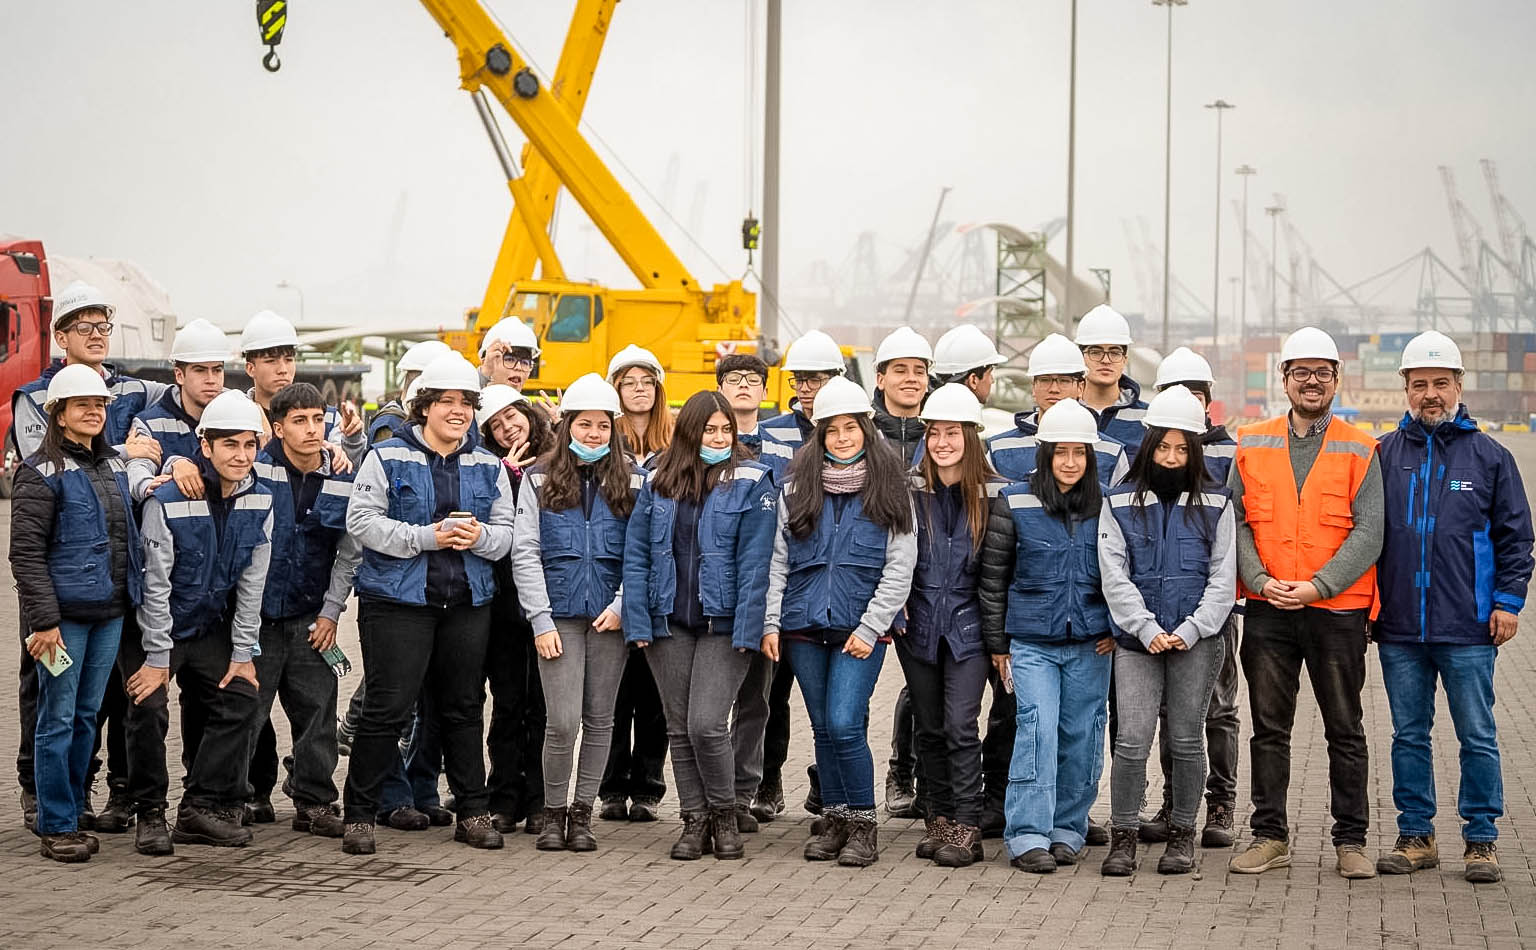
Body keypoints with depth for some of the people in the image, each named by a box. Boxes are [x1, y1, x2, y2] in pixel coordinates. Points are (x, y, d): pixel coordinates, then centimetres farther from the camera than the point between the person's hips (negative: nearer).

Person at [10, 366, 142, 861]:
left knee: (88, 715, 11)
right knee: (58, 719, -1)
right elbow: (26, 552, -12)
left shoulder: (114, 464, 14)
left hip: (110, 611, 7)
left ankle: (71, 815, 20)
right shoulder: (42, 472, -7)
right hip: (65, 614, -6)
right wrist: (44, 620, -17)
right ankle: (56, 827, 6)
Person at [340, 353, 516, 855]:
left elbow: (505, 532, 10)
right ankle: (359, 814, 4)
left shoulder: (488, 467, 12)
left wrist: (479, 536, -13)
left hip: (468, 605, 4)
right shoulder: (387, 458, -2)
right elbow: (362, 521, -10)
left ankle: (472, 811, 20)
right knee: (387, 708, -6)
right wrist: (428, 536, -18)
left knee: (464, 708, 11)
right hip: (397, 601, -4)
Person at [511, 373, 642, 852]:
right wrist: (541, 620, -7)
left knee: (599, 719, 7)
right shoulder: (539, 480, 4)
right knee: (563, 722, -8)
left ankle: (582, 813, 18)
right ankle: (553, 812, 10)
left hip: (610, 616, 2)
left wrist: (622, 606, -10)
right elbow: (524, 553, 1)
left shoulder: (632, 481, 6)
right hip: (559, 616, -1)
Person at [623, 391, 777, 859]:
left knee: (706, 724, -11)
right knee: (679, 728, 9)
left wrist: (746, 628, -14)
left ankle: (725, 815, 10)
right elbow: (636, 555, 5)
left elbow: (754, 561, -8)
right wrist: (638, 622, -3)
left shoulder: (751, 482, -4)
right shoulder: (658, 483, 7)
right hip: (670, 625, 4)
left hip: (723, 623, -4)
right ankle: (695, 821, 20)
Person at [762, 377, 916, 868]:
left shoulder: (889, 488, 1)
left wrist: (870, 627, -8)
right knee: (823, 728, 9)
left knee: (844, 724, -13)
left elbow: (899, 567, -2)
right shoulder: (798, 485, 9)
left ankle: (863, 824, 0)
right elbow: (778, 559, 10)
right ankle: (834, 820, 20)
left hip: (861, 628, -3)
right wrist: (771, 622, 2)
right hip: (804, 624, 3)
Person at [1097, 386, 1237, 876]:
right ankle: (1123, 836, 4)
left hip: (1197, 639, 0)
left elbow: (1222, 577, 3)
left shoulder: (1215, 503, 7)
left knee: (1187, 740, 5)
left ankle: (1182, 833, 18)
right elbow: (1114, 575, 0)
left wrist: (1191, 630, -10)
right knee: (1132, 740, -7)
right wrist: (1147, 629, -11)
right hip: (1136, 639, 0)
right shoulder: (1120, 502, 6)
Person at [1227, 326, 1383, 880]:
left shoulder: (1359, 451, 1)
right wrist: (1260, 580, -11)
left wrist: (1317, 586, -16)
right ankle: (1270, 836, 16)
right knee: (1269, 729, 7)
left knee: (1345, 731, 5)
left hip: (1337, 611, -2)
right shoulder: (1251, 446, 7)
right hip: (1266, 609, 2)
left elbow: (1367, 533, -5)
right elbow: (1235, 522, 4)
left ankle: (1350, 841, 13)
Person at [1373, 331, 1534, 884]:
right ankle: (1415, 836, 18)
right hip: (1399, 629, 2)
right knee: (1409, 735, 9)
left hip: (1468, 630, -2)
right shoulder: (1384, 454, 7)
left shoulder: (1488, 456, 4)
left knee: (1477, 737, 2)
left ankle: (1481, 840, 12)